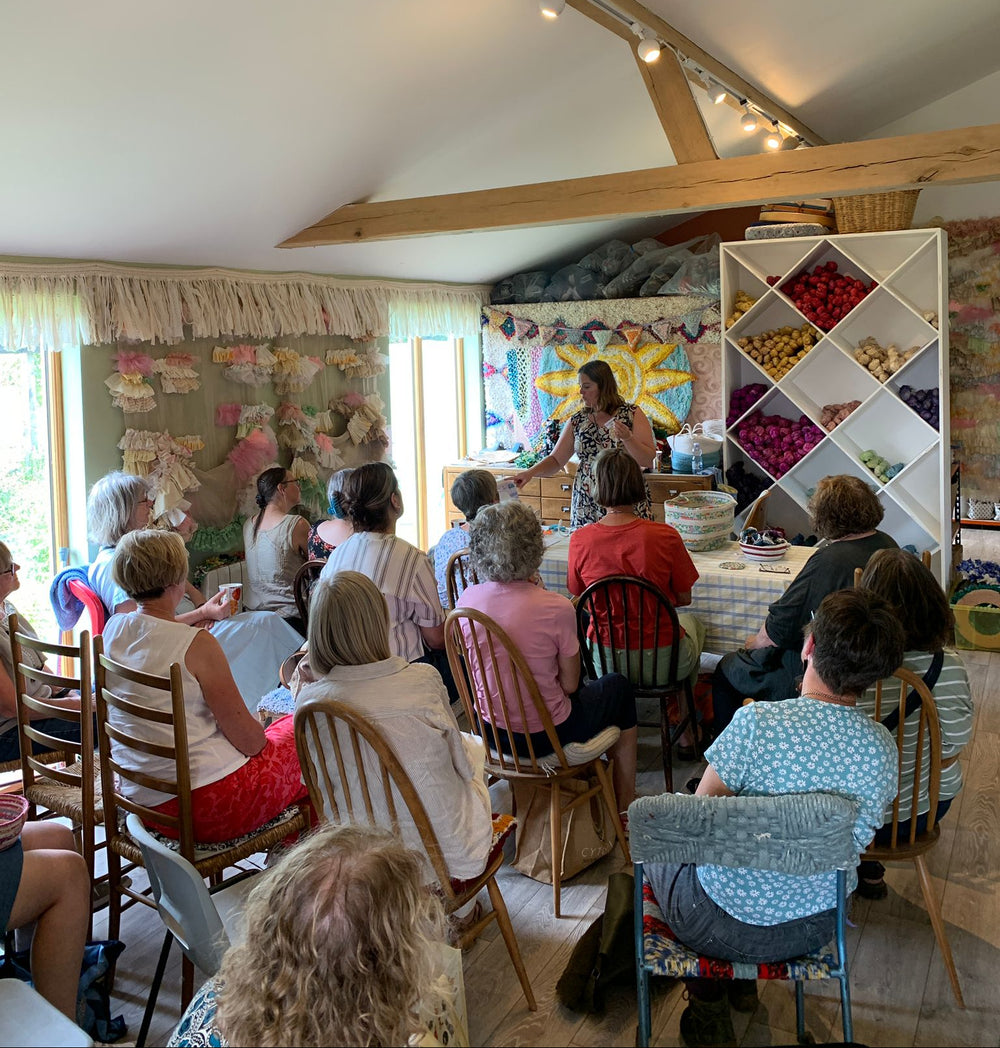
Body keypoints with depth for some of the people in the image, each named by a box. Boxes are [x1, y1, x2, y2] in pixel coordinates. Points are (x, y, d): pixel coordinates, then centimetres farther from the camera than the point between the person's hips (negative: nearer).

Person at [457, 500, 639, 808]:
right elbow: (569, 684, -13)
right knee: (618, 687, 24)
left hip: (491, 729, 6)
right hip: (544, 735, -5)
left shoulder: (467, 599, -11)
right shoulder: (555, 608, -26)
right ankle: (625, 805, 36)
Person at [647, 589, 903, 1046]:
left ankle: (708, 1001, 28)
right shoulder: (883, 747, -13)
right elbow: (858, 839, 3)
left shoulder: (757, 722, -29)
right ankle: (743, 982, 37)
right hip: (814, 929, 5)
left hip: (723, 927, -5)